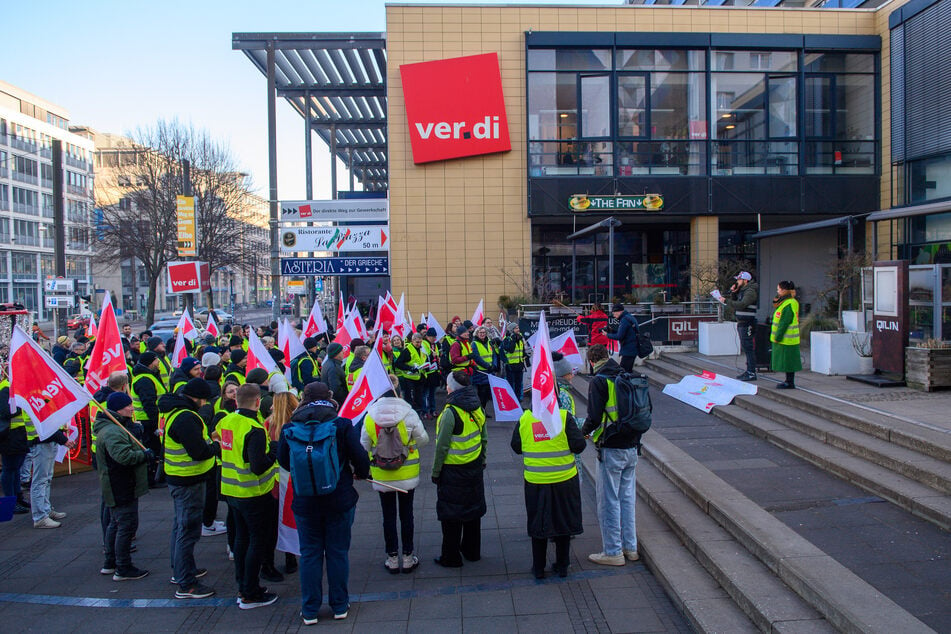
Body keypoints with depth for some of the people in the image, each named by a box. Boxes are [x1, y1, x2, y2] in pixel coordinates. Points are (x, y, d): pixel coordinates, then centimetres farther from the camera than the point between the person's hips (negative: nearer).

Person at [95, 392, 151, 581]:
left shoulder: (116, 427, 14)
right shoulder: (112, 431, -22)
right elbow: (124, 456, -34)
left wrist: (144, 453, 8)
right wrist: (146, 455, -20)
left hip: (116, 488, 12)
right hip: (121, 488, -12)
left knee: (115, 523, 20)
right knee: (127, 525, -4)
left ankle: (110, 563, 31)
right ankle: (123, 569, 3)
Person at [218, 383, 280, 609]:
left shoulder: (225, 422, 2)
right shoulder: (254, 430, -23)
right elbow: (259, 467, -27)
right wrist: (276, 449, -15)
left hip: (230, 490, 8)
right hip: (253, 495, -8)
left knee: (242, 537, 19)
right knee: (258, 540, 4)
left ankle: (242, 587, 28)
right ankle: (250, 595, 10)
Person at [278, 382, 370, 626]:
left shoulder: (290, 428, -6)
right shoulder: (343, 425, -12)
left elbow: (283, 461, 5)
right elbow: (359, 456, -9)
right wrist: (362, 473, 12)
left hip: (304, 502, 1)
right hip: (339, 501, -1)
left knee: (310, 554, 12)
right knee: (338, 552, 12)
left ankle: (309, 610, 20)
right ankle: (340, 606, 23)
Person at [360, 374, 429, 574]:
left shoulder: (370, 416, -10)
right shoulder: (409, 413, -15)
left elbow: (364, 446, -2)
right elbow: (423, 439, -5)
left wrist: (365, 468, 15)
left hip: (382, 475, 1)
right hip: (407, 473, -1)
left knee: (388, 516, 11)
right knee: (406, 514, 11)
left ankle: (392, 558, 20)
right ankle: (408, 557, 20)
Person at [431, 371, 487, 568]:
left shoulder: (451, 412, -22)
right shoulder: (477, 408, 0)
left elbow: (442, 446, -19)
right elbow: (484, 439, 8)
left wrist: (435, 471, -9)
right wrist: (482, 461, 19)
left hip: (453, 471, -7)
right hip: (474, 467, 7)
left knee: (451, 514, 6)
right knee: (473, 509, 18)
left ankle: (451, 557, 16)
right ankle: (472, 551, 32)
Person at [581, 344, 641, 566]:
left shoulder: (599, 381, -13)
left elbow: (594, 416, -20)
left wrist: (584, 431, -1)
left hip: (611, 449, -7)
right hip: (631, 448, 7)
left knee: (609, 501, 3)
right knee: (627, 497, 17)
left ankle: (613, 552, 11)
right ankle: (630, 547, 26)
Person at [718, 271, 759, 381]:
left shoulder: (750, 291, -13)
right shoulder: (742, 290, 17)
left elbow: (741, 305, -24)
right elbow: (735, 302, 21)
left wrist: (726, 301, -20)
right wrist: (733, 293, 5)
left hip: (748, 324, -10)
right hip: (741, 323, 10)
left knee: (749, 349, -8)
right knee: (745, 348, 13)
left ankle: (752, 373, -6)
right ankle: (749, 371, 20)